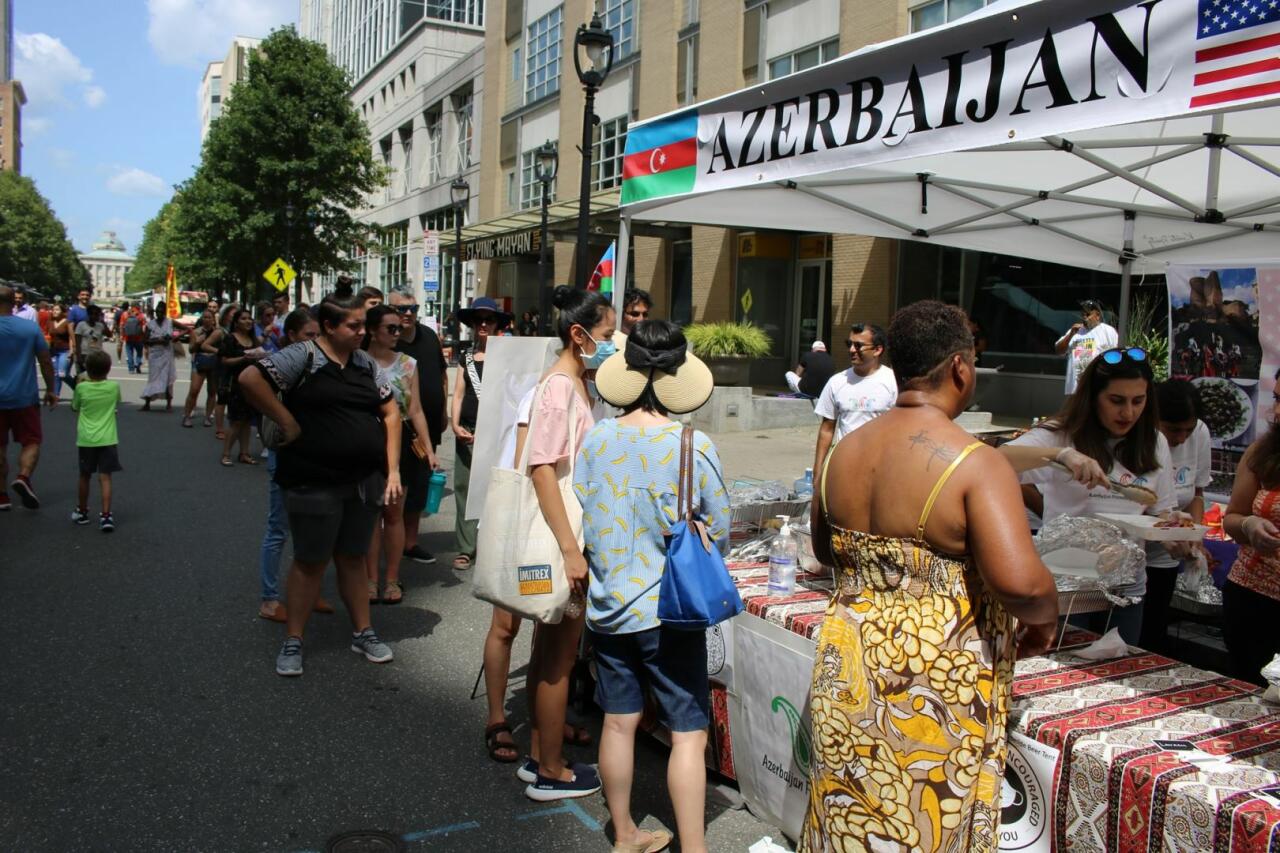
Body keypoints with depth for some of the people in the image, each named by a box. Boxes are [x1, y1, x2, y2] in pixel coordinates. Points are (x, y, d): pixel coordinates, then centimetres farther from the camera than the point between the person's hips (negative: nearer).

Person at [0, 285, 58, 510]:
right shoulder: (31, 328, -4)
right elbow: (46, 362, 0)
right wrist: (50, 390, 11)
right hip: (25, 397, 0)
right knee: (31, 442, 10)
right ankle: (24, 477, -15)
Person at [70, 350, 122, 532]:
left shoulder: (82, 388, -5)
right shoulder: (114, 387, -4)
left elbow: (74, 407, 12)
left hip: (86, 440, 1)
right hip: (107, 439, -1)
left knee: (85, 476, 16)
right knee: (105, 478, -3)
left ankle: (82, 512, 31)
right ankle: (106, 516, -12)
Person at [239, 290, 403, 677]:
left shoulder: (365, 363, 8)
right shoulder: (303, 356, -9)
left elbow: (391, 412, 11)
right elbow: (249, 379, -20)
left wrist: (393, 470, 4)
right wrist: (286, 421, -16)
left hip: (365, 481, 5)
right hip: (315, 482, -5)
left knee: (353, 558, 16)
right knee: (310, 561, 6)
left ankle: (363, 633, 27)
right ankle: (292, 642, 21)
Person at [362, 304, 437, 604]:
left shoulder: (407, 364, 4)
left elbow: (415, 410, 3)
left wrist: (429, 448, -4)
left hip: (399, 441, 1)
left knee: (393, 509, 5)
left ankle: (392, 579, 15)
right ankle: (371, 578, 17)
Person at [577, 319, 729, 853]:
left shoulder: (595, 439, -5)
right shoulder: (692, 446, -15)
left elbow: (579, 526, 1)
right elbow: (720, 533, -6)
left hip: (607, 608, 5)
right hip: (668, 609, -4)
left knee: (619, 723, 17)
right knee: (689, 734, 6)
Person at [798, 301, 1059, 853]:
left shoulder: (844, 451, 1)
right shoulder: (975, 463, -19)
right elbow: (1020, 581, -28)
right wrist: (1045, 617, -8)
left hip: (850, 668, 6)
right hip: (940, 681, -5)